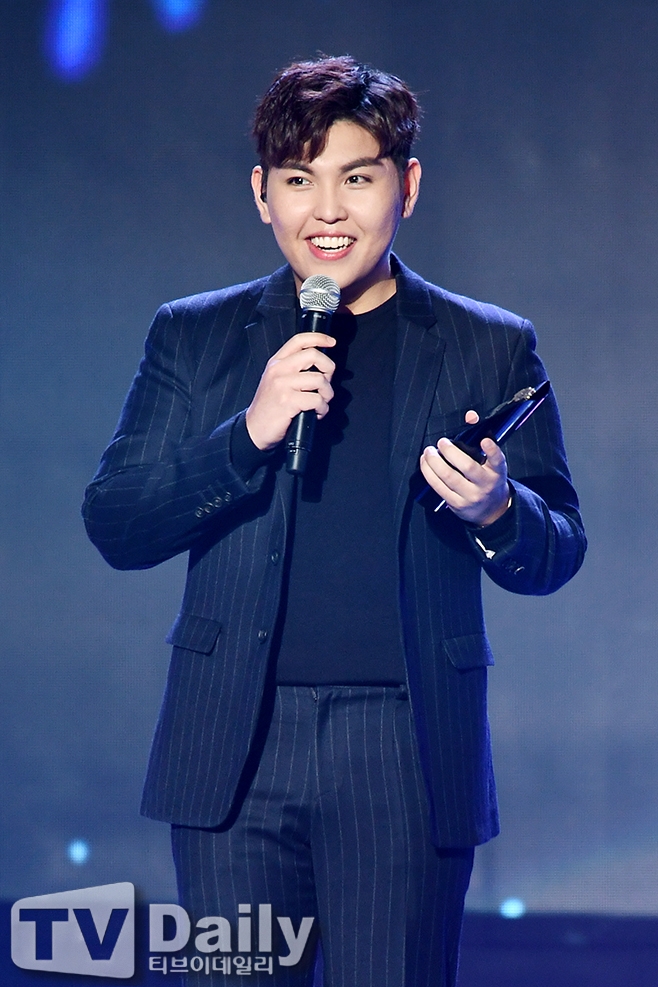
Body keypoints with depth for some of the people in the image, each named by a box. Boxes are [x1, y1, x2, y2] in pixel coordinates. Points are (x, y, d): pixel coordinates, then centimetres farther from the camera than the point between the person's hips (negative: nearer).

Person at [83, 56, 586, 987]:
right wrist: (248, 434, -12)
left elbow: (557, 551, 10)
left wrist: (496, 512, -14)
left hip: (408, 758, -1)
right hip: (237, 753, 1)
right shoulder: (193, 337, 10)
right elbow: (114, 526, 3)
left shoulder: (492, 348, 9)